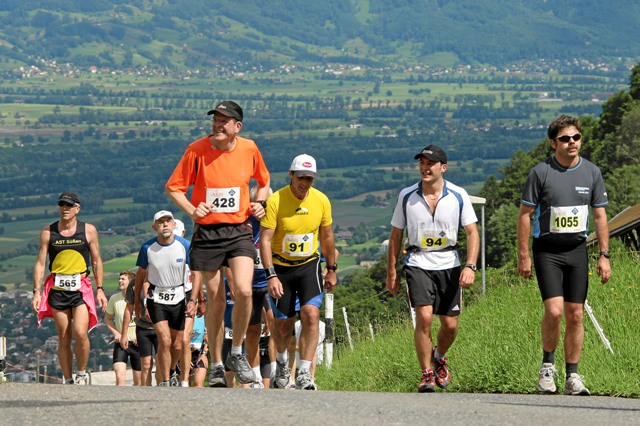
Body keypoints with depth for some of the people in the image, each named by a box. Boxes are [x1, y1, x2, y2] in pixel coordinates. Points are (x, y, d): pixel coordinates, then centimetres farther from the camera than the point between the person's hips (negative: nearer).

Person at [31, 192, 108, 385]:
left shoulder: (89, 230, 5)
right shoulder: (48, 232, 5)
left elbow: (96, 261, 11)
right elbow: (40, 263, 7)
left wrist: (100, 289, 5)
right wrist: (36, 291, 0)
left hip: (81, 289, -1)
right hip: (57, 290, 1)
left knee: (80, 333, -17)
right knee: (64, 337, 2)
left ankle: (82, 373, 3)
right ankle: (68, 380, 10)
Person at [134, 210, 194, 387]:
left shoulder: (185, 246, -9)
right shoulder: (147, 247, -7)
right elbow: (141, 274, 7)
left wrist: (194, 300, -10)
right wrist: (137, 301, 11)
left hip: (179, 298, 1)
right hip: (156, 298, -1)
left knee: (177, 346, 5)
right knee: (165, 341, -17)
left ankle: (161, 376, 29)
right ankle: (164, 383, -10)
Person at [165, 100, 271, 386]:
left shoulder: (249, 149, -1)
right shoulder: (197, 150, -8)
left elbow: (264, 181, 19)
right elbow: (173, 188, -1)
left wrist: (259, 203, 1)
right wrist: (192, 210, -17)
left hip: (239, 231, 1)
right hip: (207, 233, -1)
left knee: (243, 290, -18)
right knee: (215, 299, 4)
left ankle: (237, 353, 3)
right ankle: (216, 363, 19)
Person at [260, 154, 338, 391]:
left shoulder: (321, 201, -6)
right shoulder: (276, 201, -17)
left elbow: (327, 237, 8)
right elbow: (265, 240, -17)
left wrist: (331, 270, 13)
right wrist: (271, 276, -25)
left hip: (309, 265, 2)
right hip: (281, 266, -2)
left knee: (311, 315, -19)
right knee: (283, 324, 6)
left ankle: (304, 374, -16)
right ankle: (281, 364, 38)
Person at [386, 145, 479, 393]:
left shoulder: (458, 196, -3)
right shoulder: (406, 196, -1)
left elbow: (472, 233, -1)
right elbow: (396, 235, 7)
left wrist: (470, 266, -14)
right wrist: (391, 272, 6)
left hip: (449, 265, 1)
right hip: (418, 263, -1)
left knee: (450, 324, 3)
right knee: (424, 317, -18)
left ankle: (439, 358, 35)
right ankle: (427, 374, -8)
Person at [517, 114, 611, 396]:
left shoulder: (592, 172, 4)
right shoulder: (541, 172, -6)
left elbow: (600, 215, 10)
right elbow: (525, 214, -2)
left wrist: (604, 256, 4)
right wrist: (523, 256, -5)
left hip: (577, 250, 3)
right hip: (547, 251, -3)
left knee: (575, 314, 2)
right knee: (554, 310, -17)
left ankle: (572, 376, 10)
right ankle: (548, 364, 6)